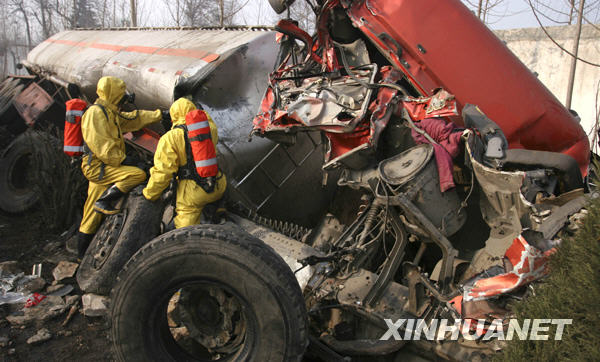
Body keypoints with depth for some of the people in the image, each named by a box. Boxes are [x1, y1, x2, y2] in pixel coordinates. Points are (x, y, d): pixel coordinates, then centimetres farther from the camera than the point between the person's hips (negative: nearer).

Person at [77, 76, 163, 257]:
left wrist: (159, 114, 24)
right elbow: (100, 145, -20)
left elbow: (134, 118, 28)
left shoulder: (111, 113, 19)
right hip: (97, 168, -10)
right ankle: (104, 201, -12)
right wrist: (122, 159, -17)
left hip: (103, 168, 10)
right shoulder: (95, 112, -12)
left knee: (93, 214, 11)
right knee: (138, 174, -19)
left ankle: (83, 252, 18)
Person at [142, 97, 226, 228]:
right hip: (218, 187, 5)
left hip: (192, 194, -4)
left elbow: (163, 171, -11)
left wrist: (149, 194, 3)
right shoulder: (210, 127, 3)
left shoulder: (169, 138, -8)